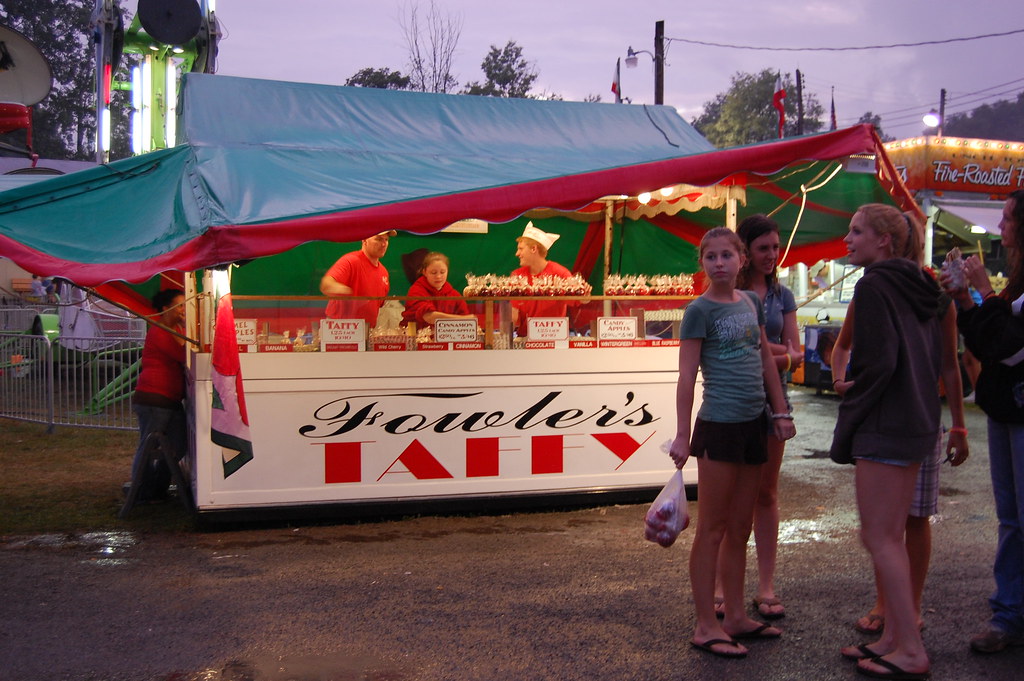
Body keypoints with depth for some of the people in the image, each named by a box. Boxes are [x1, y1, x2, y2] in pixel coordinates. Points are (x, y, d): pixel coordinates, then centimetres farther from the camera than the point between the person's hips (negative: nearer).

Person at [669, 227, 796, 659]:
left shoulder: (751, 302, 10)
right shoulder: (700, 310, -8)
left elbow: (766, 361, 17)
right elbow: (687, 376, -11)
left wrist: (781, 412, 13)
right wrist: (682, 436, -15)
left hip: (753, 424, 7)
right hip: (718, 425, -7)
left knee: (739, 528, 13)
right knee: (712, 529, 0)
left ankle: (736, 617, 24)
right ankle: (706, 626, 8)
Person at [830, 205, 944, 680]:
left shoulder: (874, 285, -13)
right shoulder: (919, 288, 14)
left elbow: (877, 362, -20)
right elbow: (934, 359, 17)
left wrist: (847, 426, -11)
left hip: (884, 426, -9)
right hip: (917, 423, 9)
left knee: (879, 538, -2)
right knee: (890, 537, 15)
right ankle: (894, 637, 22)